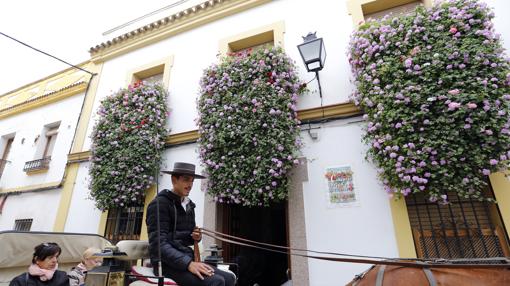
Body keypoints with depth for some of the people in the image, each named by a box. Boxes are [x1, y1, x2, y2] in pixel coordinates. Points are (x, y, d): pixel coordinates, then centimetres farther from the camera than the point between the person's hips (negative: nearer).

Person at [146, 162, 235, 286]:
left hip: (187, 259, 8)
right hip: (168, 263, -7)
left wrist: (196, 237, 0)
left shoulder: (189, 205, 13)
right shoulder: (159, 203, -11)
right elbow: (159, 243, -20)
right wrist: (188, 263, -28)